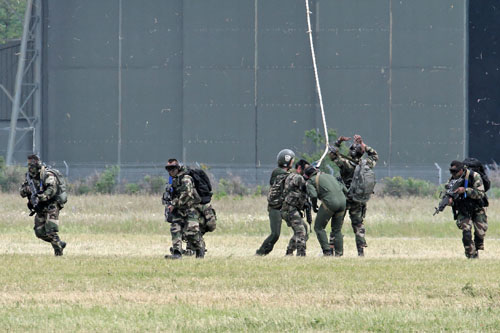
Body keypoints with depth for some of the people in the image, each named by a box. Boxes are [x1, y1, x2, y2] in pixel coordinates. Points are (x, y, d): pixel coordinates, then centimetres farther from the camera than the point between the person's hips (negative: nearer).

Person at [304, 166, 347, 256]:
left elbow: (313, 195, -7)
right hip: (342, 202, 6)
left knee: (319, 227, 7)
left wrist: (314, 207, 10)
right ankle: (339, 253, 11)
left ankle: (327, 251, -3)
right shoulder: (329, 176, 28)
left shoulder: (311, 181, 10)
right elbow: (344, 189, 24)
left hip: (329, 204, -6)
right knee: (337, 230, 16)